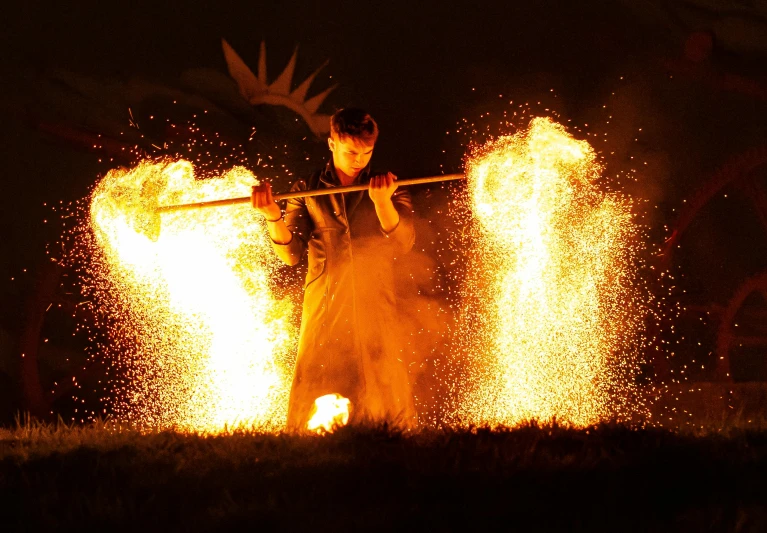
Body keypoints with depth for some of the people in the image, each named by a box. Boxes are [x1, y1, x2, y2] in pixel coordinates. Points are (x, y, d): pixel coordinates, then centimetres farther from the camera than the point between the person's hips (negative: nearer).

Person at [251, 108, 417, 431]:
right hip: (322, 310, 0)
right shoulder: (307, 191, 11)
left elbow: (403, 243, -4)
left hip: (375, 310, 0)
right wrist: (272, 215, -13)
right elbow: (290, 253, 5)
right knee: (311, 401, -6)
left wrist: (382, 202, -21)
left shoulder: (391, 191, 10)